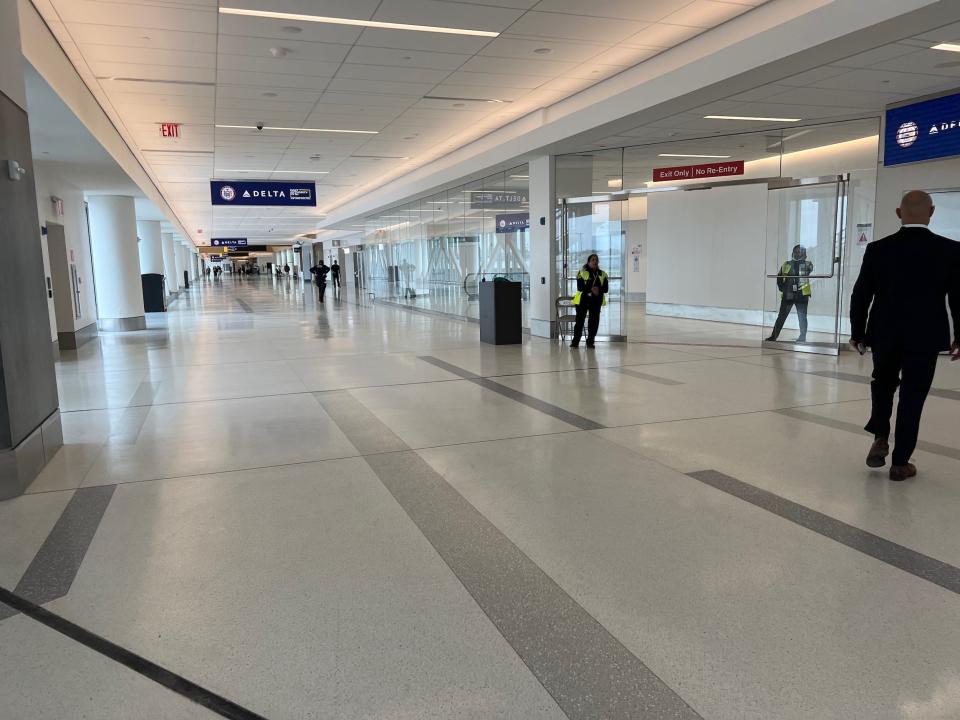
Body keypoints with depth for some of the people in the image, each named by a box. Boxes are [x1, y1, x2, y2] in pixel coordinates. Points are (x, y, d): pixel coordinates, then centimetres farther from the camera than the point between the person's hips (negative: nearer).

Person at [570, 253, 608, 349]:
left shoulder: (602, 274, 9)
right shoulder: (582, 273, -1)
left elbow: (606, 288, 5)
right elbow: (580, 287, -10)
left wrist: (599, 290, -16)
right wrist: (591, 290, -21)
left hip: (596, 301, 3)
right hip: (583, 300, -3)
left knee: (594, 321, 3)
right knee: (579, 320, -2)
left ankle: (590, 342, 14)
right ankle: (575, 341, 4)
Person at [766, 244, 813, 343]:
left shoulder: (807, 264, 3)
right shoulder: (786, 264, 8)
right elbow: (779, 278, 13)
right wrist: (783, 289, 4)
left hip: (802, 295, -2)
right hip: (788, 295, 2)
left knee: (802, 317, 3)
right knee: (781, 316, 5)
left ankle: (802, 337, 12)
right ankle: (773, 336, 8)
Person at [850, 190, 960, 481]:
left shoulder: (878, 249, -5)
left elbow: (861, 295, -2)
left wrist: (857, 332, 10)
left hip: (884, 333, 1)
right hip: (925, 336, -1)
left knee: (883, 383, 25)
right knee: (912, 396, 7)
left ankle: (880, 438, 12)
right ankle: (900, 462, 12)